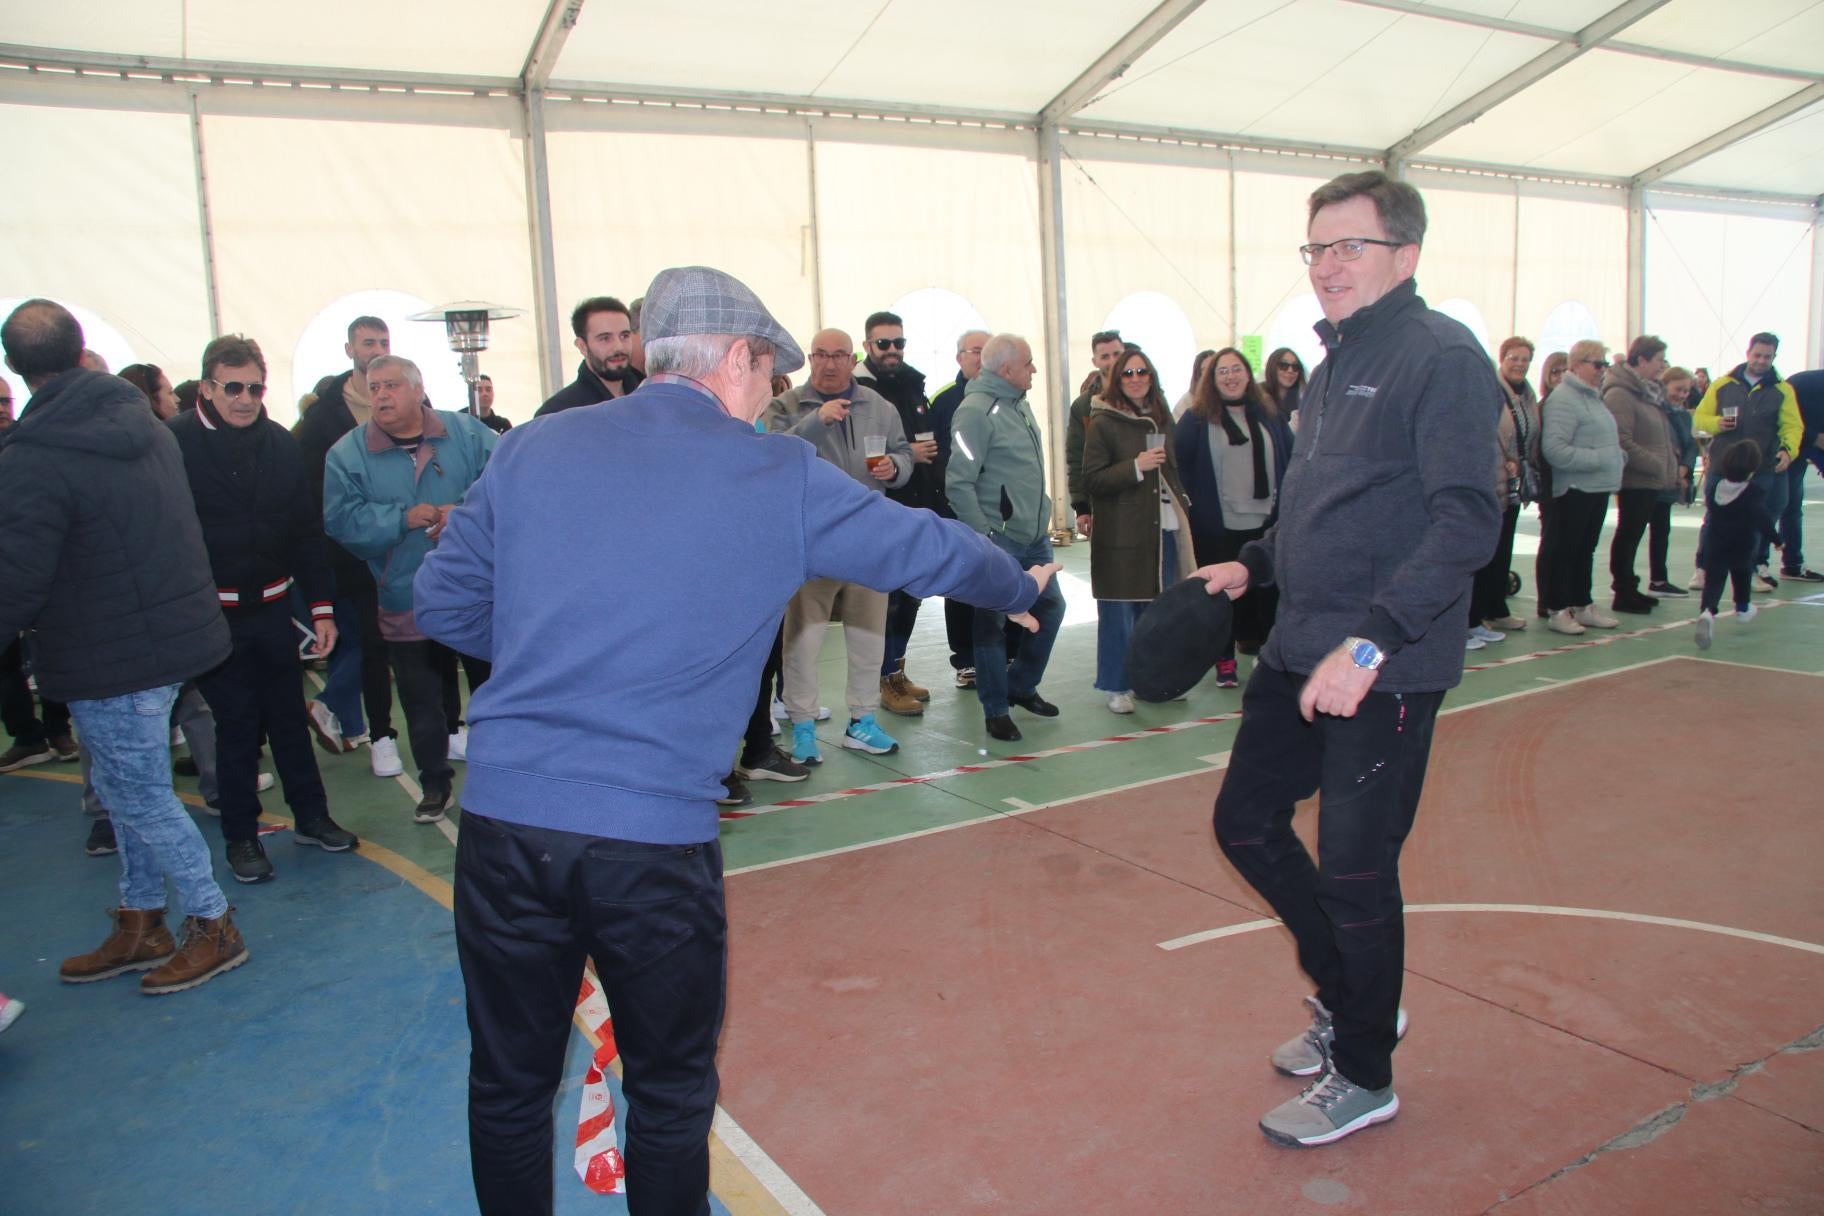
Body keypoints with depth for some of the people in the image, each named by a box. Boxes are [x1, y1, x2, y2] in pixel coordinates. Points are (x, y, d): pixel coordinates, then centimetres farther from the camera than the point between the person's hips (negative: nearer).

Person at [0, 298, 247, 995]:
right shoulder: (148, 427, 4)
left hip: (108, 658, -8)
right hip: (175, 630, 8)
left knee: (141, 799, 6)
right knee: (133, 789, 19)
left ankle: (212, 925, 18)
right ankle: (140, 928, 31)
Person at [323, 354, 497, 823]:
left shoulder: (466, 432, -1)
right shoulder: (347, 454, -1)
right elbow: (342, 521, -10)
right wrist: (402, 518, -21)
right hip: (406, 604, 1)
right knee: (422, 703, 11)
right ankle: (435, 785, 29)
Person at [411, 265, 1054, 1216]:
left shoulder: (531, 449, 6)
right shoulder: (780, 478, -1)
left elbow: (443, 602, 11)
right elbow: (925, 547, 11)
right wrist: (1019, 588, 30)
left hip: (504, 818, 3)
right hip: (657, 835, -3)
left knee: (510, 1085, 20)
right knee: (670, 1094, 18)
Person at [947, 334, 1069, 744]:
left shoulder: (1020, 403, 12)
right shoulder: (976, 410, -15)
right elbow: (958, 483, -20)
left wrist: (1042, 513, 18)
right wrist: (982, 536, -21)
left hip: (1034, 535, 9)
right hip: (998, 539, -9)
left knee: (1050, 607, 15)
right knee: (993, 622, 1)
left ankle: (1021, 686, 33)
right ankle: (996, 711, 13)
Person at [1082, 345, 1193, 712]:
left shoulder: (1161, 418, 13)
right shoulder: (1102, 423, -7)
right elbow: (1091, 479, -12)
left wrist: (1182, 505, 16)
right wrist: (1135, 467, -21)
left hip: (1163, 529, 6)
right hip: (1121, 534, -6)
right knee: (1118, 613, -1)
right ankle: (1117, 687, 10)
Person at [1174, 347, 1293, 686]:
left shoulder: (1269, 415, 10)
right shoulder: (1197, 419, 0)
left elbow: (1292, 459, 14)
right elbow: (1180, 466, -2)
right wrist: (1198, 504, -7)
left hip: (1266, 524, 3)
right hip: (1217, 529, -3)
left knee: (1268, 593, 6)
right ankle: (1225, 662, 14)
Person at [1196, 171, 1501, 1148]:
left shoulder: (1442, 359, -13)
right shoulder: (1335, 363, 14)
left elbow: (1469, 520, -23)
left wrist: (1373, 640, -29)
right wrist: (1253, 564, 13)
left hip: (1386, 668, -8)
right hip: (1299, 652, 9)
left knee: (1355, 870, 2)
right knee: (1246, 823, 13)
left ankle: (1364, 1076, 25)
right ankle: (1348, 996, 36)